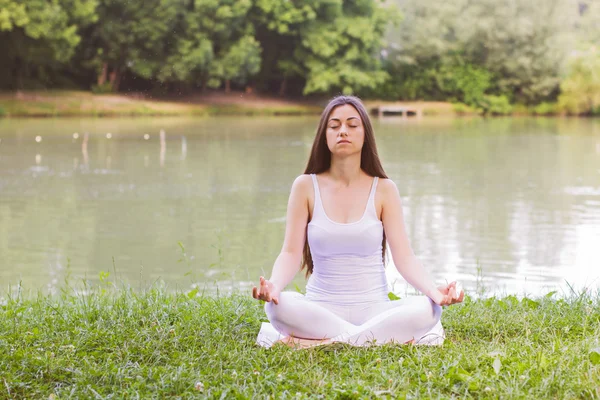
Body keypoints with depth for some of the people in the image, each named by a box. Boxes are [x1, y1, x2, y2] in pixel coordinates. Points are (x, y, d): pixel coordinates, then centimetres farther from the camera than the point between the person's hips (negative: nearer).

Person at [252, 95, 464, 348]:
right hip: (321, 309, 0)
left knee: (427, 309, -29)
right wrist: (273, 285, -28)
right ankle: (389, 337, -23)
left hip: (374, 308, 1)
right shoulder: (306, 186, 2)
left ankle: (316, 339, -22)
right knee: (280, 305, -33)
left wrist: (433, 291, -25)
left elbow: (404, 256, -4)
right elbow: (291, 253, -5)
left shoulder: (383, 189, 3)